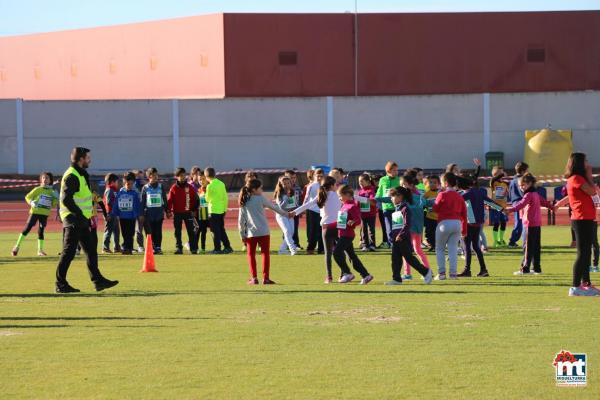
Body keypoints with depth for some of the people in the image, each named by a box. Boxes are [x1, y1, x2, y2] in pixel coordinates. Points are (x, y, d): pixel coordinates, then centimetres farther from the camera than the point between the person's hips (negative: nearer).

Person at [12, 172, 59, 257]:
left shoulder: (52, 192, 8)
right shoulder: (38, 189, -1)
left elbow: (53, 205, 13)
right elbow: (27, 197, 3)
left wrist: (56, 198, -5)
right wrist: (31, 203, -16)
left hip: (44, 214, 3)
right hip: (35, 211, -3)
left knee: (41, 231, 5)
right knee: (27, 228, -7)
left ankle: (40, 250, 12)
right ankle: (17, 246, 0)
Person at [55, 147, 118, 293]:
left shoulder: (81, 174, 17)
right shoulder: (72, 176, -16)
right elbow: (66, 199, -24)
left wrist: (86, 217, 15)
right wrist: (80, 215, -21)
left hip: (81, 221, 10)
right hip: (73, 220, -10)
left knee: (91, 251, 10)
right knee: (68, 252, -5)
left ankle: (98, 281, 13)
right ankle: (61, 284, 0)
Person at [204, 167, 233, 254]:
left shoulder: (210, 186, -15)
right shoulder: (222, 184, 3)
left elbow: (207, 199, -5)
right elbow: (226, 198, 6)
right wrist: (225, 209, 14)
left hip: (213, 210, -6)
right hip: (222, 210, 6)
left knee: (216, 231, 0)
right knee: (222, 230, 15)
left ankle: (217, 249, 0)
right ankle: (227, 247, 14)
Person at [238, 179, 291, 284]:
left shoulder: (244, 202, 5)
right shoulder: (261, 199, -3)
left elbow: (241, 220, 5)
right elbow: (274, 207, 6)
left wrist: (242, 235, 11)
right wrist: (286, 214, 19)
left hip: (250, 233, 3)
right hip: (263, 232, -3)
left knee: (251, 254, 10)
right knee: (265, 254, 3)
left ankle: (254, 278, 3)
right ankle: (266, 278, -1)